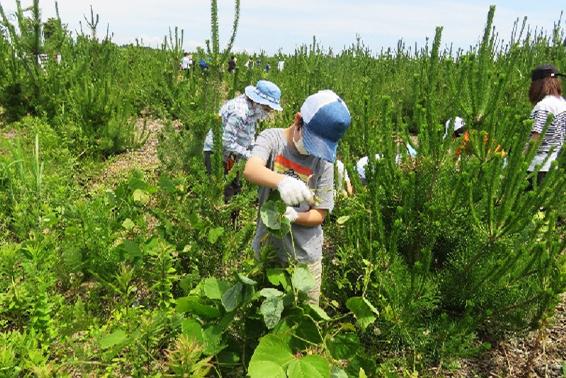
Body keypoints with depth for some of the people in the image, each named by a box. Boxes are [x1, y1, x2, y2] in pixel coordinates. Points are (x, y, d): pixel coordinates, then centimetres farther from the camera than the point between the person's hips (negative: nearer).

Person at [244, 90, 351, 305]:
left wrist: (293, 215, -25)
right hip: (267, 250, 0)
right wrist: (282, 181, -50)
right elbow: (250, 170, -30)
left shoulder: (323, 160, -7)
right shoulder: (272, 138, -10)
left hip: (306, 256, 1)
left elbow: (319, 215, -5)